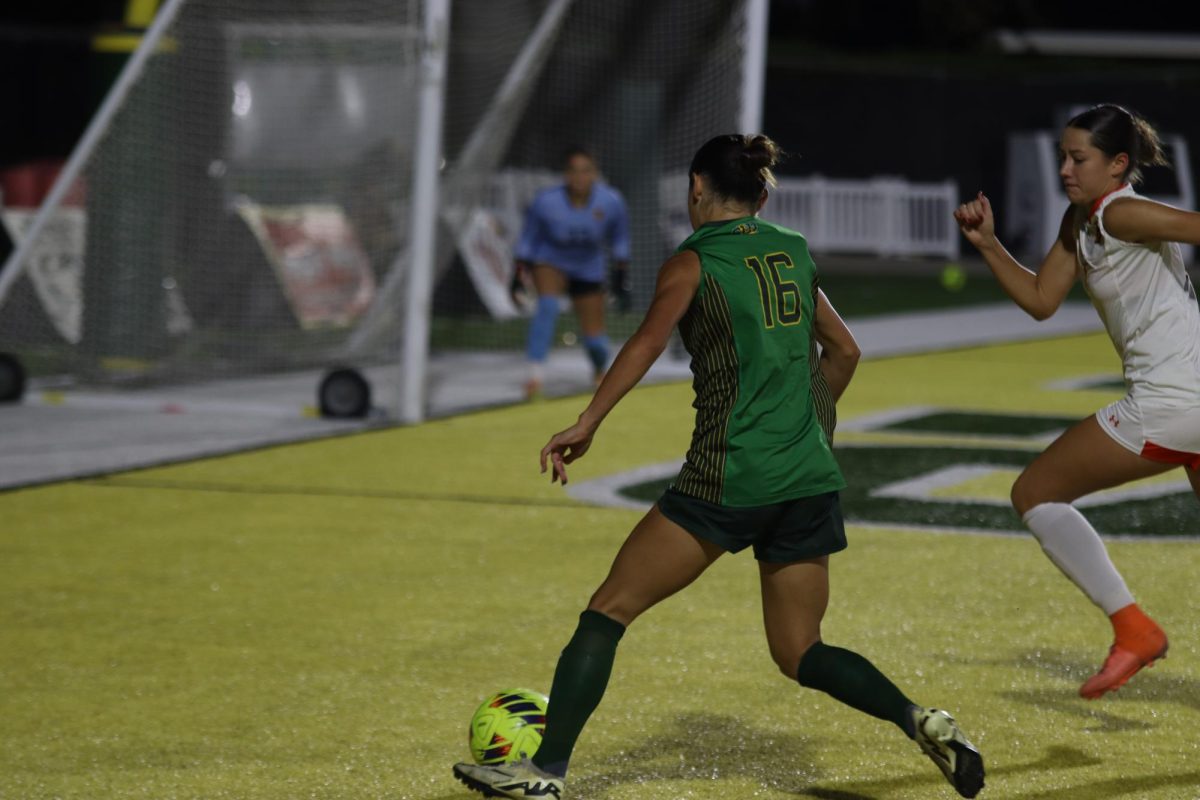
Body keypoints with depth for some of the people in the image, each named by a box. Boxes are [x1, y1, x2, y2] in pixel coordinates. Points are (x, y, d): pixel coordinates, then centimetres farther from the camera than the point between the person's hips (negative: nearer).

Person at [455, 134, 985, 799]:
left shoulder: (692, 262, -2)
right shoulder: (794, 253, 15)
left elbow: (650, 338, -19)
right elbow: (844, 351, 24)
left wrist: (587, 424, -24)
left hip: (728, 477, -5)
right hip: (809, 478, 6)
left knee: (610, 609, 3)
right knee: (799, 652, 15)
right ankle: (921, 720, -7)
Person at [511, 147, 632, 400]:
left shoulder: (611, 202, -21)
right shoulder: (546, 202, -25)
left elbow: (620, 241, -3)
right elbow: (527, 241, -9)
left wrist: (622, 280, 1)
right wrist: (519, 277, -11)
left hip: (588, 269, 2)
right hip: (550, 261, -2)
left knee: (594, 336, 3)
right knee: (548, 303, -32)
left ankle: (600, 373, 38)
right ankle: (536, 372, -30)